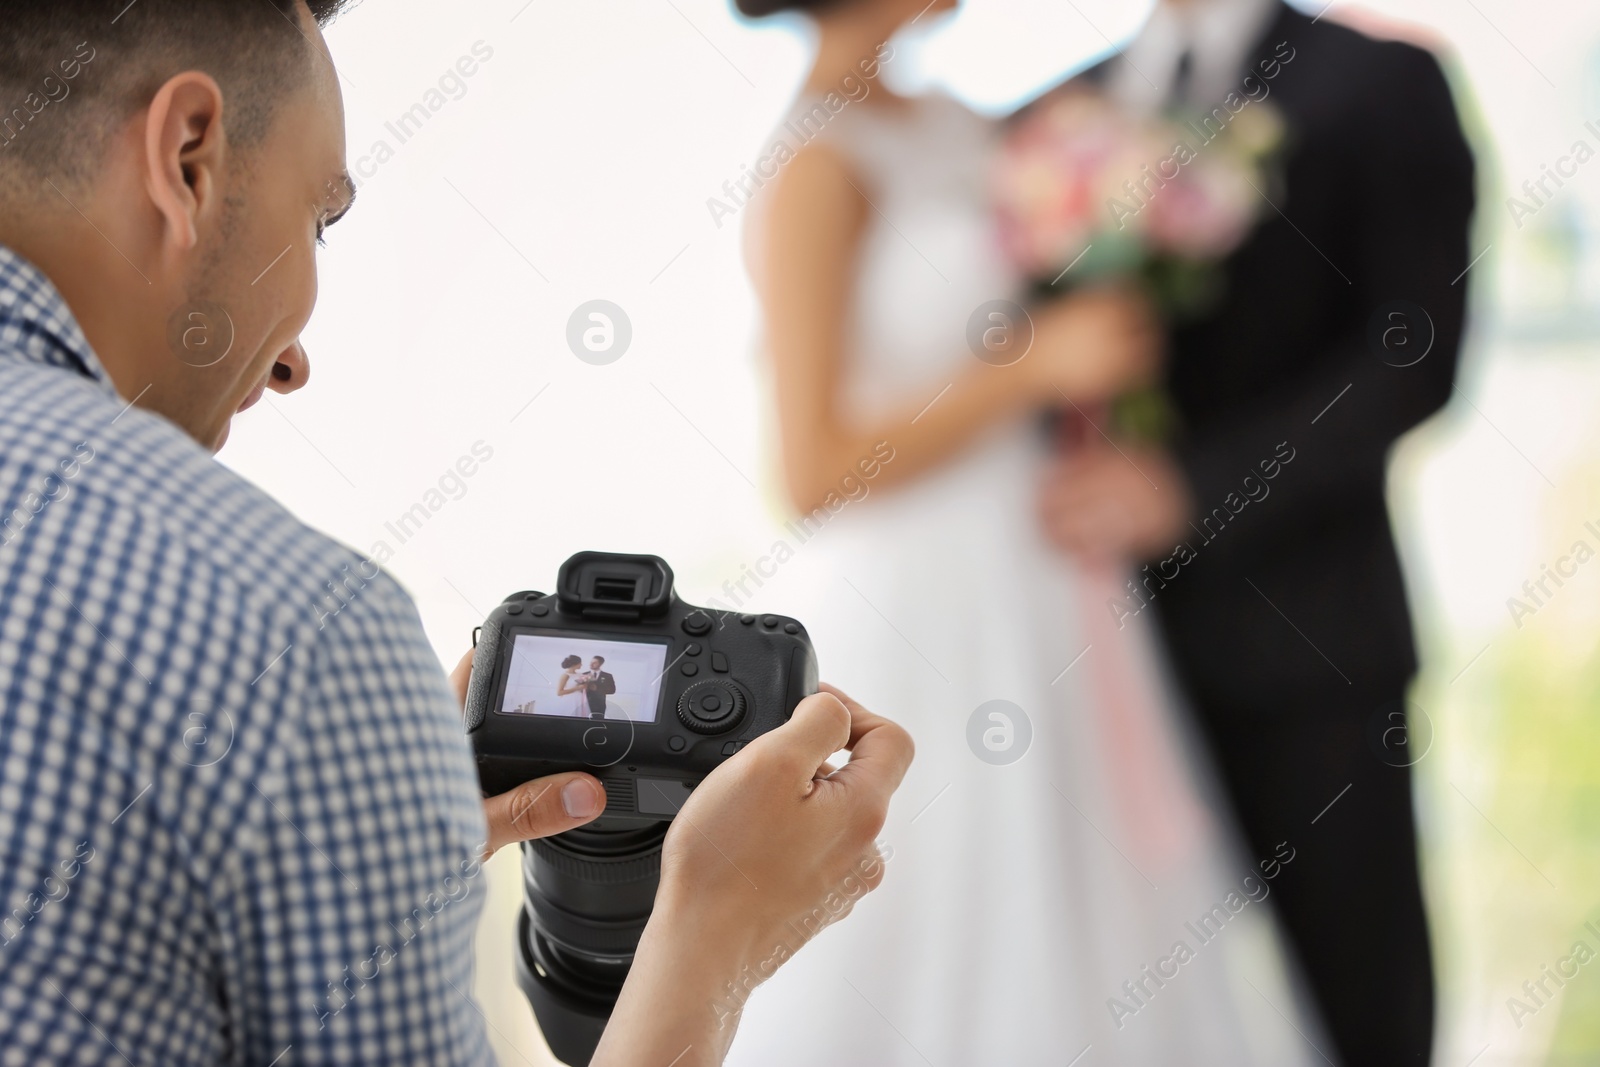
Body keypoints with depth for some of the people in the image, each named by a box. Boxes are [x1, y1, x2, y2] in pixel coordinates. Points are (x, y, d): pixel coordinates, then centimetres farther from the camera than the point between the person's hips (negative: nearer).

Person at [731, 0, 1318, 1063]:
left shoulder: (958, 130, 9)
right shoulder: (814, 169, -15)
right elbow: (817, 473, -18)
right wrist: (1038, 366, -20)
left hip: (1038, 601, 8)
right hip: (913, 625, -8)